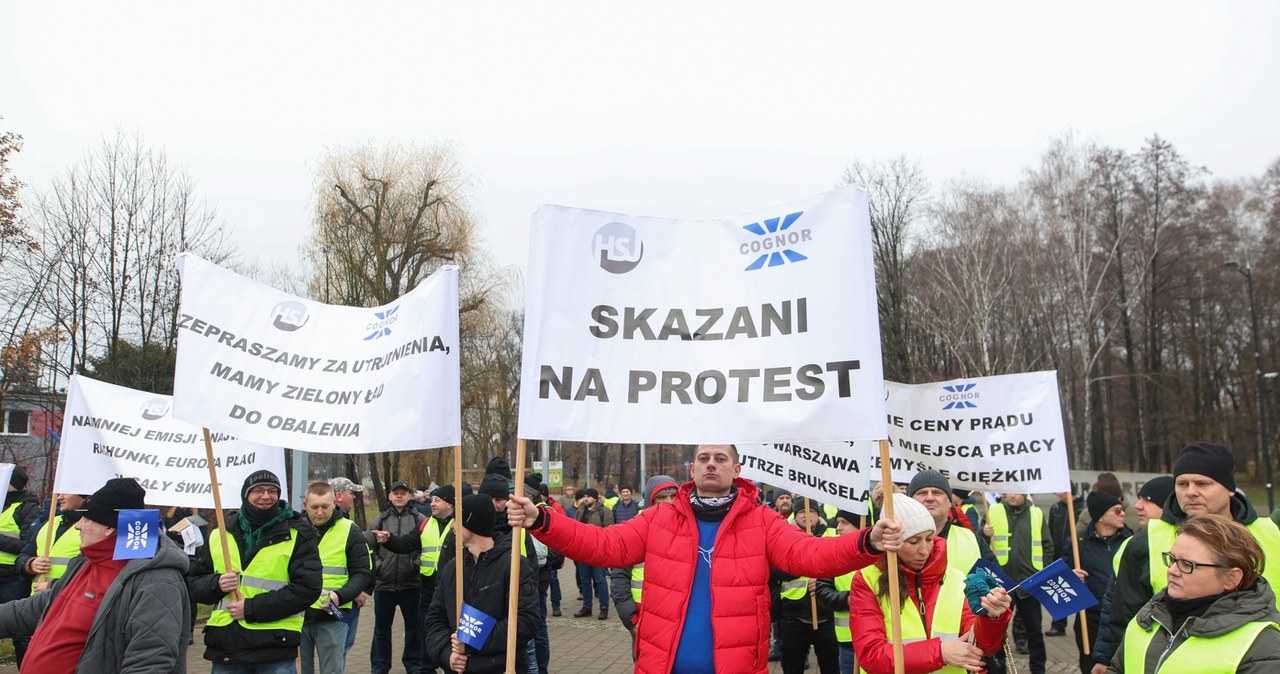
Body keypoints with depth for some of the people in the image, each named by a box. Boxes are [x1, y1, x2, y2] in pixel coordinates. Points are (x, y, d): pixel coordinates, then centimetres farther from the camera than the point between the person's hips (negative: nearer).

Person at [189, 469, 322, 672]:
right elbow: (194, 583, 16)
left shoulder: (297, 534, -2)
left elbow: (308, 587, -10)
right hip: (225, 644, 4)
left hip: (275, 649, -4)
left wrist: (252, 608, -15)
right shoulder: (219, 534, 11)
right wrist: (217, 584, -8)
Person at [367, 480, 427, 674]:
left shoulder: (420, 520, 0)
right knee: (382, 628, 13)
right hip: (384, 583, 2)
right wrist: (377, 566, -4)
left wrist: (417, 564, -13)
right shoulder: (379, 520, 6)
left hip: (411, 583, -2)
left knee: (414, 627, 9)